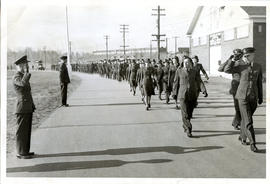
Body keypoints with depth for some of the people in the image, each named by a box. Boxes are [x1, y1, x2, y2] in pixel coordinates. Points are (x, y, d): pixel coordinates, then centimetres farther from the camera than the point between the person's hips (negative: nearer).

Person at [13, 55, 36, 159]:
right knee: (22, 131, -3)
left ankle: (25, 151, 20)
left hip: (28, 109, 9)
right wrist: (26, 72, -21)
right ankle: (21, 153, 3)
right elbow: (24, 83, -37)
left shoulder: (23, 76, 18)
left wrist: (32, 106, 22)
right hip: (22, 109, -9)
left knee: (27, 131, 13)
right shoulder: (16, 77, -13)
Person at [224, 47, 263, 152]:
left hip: (253, 97, 4)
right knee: (248, 121, -9)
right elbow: (227, 70, -22)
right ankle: (252, 143, -2)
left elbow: (259, 83, 10)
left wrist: (260, 98, 12)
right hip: (243, 96, -4)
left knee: (245, 119, 18)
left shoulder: (258, 67, 4)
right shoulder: (240, 65, -7)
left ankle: (242, 136, 38)